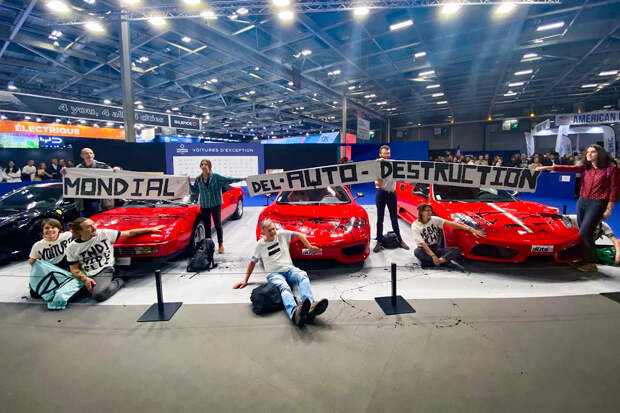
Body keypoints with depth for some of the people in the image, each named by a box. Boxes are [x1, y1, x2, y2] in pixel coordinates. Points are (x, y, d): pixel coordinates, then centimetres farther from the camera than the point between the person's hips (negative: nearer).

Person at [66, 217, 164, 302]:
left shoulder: (104, 233, 0)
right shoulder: (72, 247, 3)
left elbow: (129, 233, 7)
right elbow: (74, 268, 9)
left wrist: (150, 229, 7)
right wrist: (85, 279, -11)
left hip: (105, 270, -3)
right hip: (87, 275, 3)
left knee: (99, 294, -30)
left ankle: (118, 281, 0)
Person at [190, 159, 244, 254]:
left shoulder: (216, 177, -5)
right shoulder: (198, 179, 4)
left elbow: (227, 180, -6)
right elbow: (195, 190, 16)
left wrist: (241, 179, -13)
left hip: (215, 204, -3)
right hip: (204, 206, 3)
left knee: (218, 225, 0)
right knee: (207, 226, 9)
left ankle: (221, 245, 11)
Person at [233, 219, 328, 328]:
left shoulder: (282, 234, 11)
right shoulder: (260, 245, 10)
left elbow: (299, 235, 22)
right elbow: (252, 262, 19)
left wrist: (309, 247, 17)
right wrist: (245, 280, 17)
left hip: (289, 269, 2)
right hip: (274, 274, -2)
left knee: (303, 276, -35)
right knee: (284, 287, -39)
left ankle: (310, 308, -61)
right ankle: (295, 313, -71)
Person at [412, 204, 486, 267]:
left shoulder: (434, 219, 1)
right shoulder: (415, 226, -10)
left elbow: (452, 224, -9)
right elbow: (422, 243, -19)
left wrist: (470, 229, -17)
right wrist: (433, 256, -29)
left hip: (436, 248, 4)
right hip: (424, 249, -4)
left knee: (457, 249, -17)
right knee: (417, 251, -39)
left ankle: (440, 260, -38)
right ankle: (441, 261, -30)